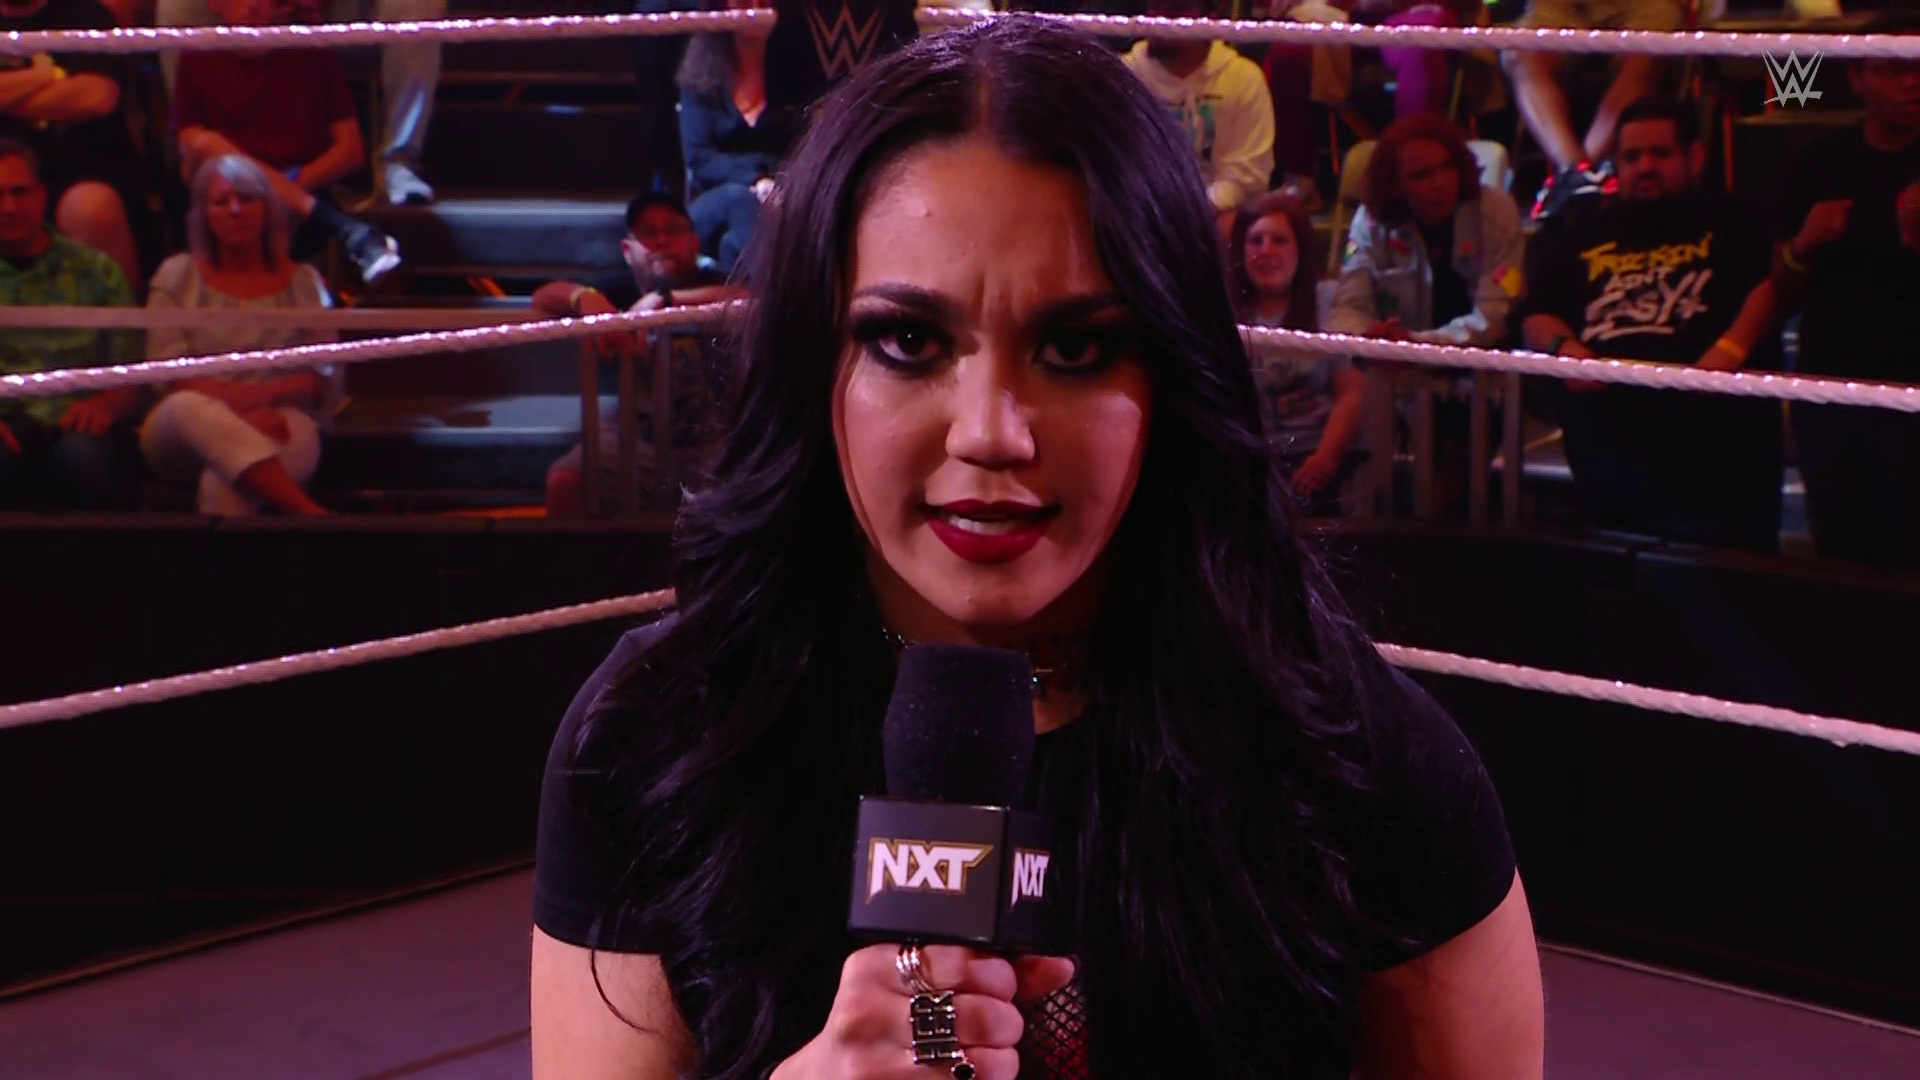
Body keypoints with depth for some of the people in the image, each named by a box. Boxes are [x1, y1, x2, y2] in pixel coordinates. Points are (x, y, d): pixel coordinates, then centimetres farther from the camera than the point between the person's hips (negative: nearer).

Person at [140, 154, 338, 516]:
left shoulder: (304, 282, 18)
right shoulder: (176, 276, 17)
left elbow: (326, 378, 8)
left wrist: (264, 393, -13)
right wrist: (230, 401, -16)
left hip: (279, 425, -1)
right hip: (182, 434, 1)